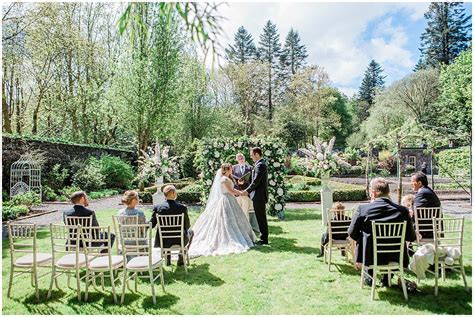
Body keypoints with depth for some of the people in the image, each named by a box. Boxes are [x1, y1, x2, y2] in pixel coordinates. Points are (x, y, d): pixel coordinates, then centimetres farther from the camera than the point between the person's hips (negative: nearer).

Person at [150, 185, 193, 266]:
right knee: (191, 232, 30)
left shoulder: (157, 207, -13)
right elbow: (187, 226, -7)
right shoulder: (182, 208, -18)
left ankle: (168, 259, 39)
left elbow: (152, 225, -3)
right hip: (179, 241, -2)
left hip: (164, 242, 3)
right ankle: (181, 259, 28)